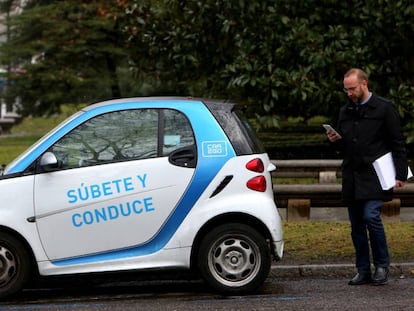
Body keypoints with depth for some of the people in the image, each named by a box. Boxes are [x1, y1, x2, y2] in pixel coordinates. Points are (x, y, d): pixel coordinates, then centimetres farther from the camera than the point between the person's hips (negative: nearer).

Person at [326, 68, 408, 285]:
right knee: (356, 224, 6)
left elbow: (397, 143, -1)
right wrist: (335, 140, 2)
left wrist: (400, 174, -8)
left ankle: (382, 266, -3)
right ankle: (363, 271, 13)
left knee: (371, 216, -17)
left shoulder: (384, 108, -1)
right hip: (351, 176, 6)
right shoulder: (345, 112, 16)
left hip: (374, 176, -6)